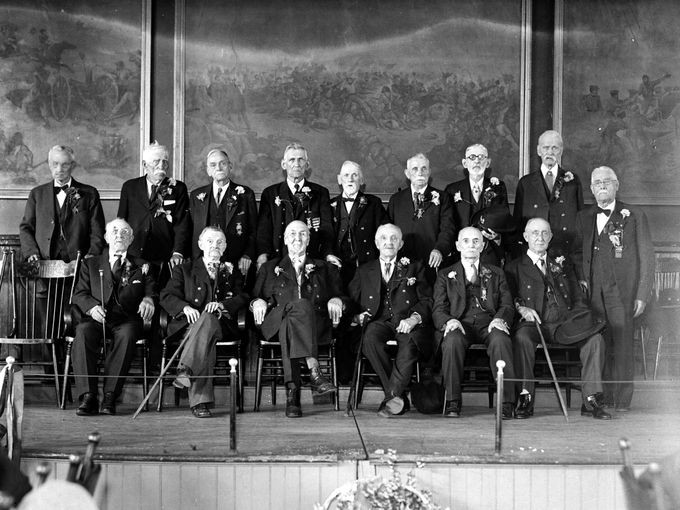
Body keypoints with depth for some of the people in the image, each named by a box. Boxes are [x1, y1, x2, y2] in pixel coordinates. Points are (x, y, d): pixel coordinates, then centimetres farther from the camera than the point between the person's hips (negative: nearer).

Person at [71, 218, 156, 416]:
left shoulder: (142, 267, 23)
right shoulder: (91, 264, 22)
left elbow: (151, 291, 12)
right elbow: (79, 295, 12)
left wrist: (148, 299, -14)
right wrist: (92, 307, -11)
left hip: (126, 319, -1)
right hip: (97, 318, 1)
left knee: (127, 334, -37)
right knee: (83, 331, -34)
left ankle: (110, 396, -37)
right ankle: (88, 396, -37)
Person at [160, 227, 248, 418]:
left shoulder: (232, 272, 26)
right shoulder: (184, 270, 22)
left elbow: (243, 299, 9)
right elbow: (166, 296, 8)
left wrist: (222, 304, -13)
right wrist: (185, 307, -15)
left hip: (222, 325, 0)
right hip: (190, 323, 0)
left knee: (207, 320, -38)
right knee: (206, 341, -38)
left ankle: (186, 370, -52)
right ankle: (200, 401, -47)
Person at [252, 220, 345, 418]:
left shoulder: (325, 269, 26)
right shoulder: (270, 268, 26)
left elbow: (340, 295, 20)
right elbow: (256, 296, 21)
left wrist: (336, 299, -4)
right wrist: (259, 301, -4)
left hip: (316, 325, 0)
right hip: (276, 323, 0)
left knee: (291, 323, -38)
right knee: (301, 305, -37)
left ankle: (292, 390, -50)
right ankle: (314, 371, -50)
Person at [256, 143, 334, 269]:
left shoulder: (320, 193, 13)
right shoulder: (270, 193, 14)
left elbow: (326, 226, 4)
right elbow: (263, 228, 5)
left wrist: (328, 253, -14)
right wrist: (263, 254, -13)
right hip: (278, 261, 0)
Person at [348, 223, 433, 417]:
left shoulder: (414, 267, 20)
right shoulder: (364, 271, 25)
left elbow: (427, 301, 11)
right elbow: (351, 301, 19)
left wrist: (414, 318, -10)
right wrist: (359, 315, -4)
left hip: (408, 323, -1)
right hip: (379, 322, 1)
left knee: (411, 342, -37)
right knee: (371, 338, -35)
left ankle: (392, 396, -35)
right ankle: (399, 398, -30)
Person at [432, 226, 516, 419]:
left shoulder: (496, 274, 22)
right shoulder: (445, 275, 20)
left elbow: (507, 306, 11)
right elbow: (438, 309, 8)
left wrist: (500, 319, -13)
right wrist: (449, 321, -16)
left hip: (489, 325, 1)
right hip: (460, 325, 0)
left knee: (500, 340, -35)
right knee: (453, 340, -36)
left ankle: (506, 403, -34)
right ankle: (453, 402, -31)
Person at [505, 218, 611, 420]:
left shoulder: (563, 266, 25)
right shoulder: (514, 267, 15)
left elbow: (578, 300, 20)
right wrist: (520, 307, -17)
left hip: (565, 323, 3)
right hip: (533, 324, -3)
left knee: (595, 338, -24)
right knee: (522, 338, -37)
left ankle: (591, 400, -21)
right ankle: (525, 399, -27)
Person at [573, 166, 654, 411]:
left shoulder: (634, 216, 6)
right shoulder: (583, 217, 17)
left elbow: (646, 258, 4)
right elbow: (578, 253, 23)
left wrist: (642, 295, -3)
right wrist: (581, 279, 6)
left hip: (622, 292, -3)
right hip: (593, 292, 3)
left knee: (622, 346, -7)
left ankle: (621, 401, 0)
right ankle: (600, 399, 3)